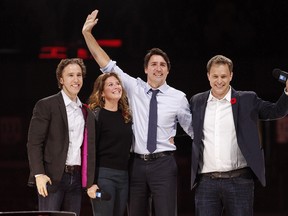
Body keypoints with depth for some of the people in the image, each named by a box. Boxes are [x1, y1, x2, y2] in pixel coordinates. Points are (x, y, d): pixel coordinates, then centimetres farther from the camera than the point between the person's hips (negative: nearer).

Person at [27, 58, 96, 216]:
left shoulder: (87, 113, 16)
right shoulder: (46, 105, -2)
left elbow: (89, 148, 17)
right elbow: (34, 143, -7)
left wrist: (90, 182, 9)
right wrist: (39, 174, -16)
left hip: (77, 178, 5)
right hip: (52, 177, -5)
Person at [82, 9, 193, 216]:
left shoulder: (178, 97, 1)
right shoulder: (134, 88, 5)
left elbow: (193, 128, 11)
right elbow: (106, 64, 4)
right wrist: (87, 34, -1)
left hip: (163, 164, -2)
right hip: (138, 163, 3)